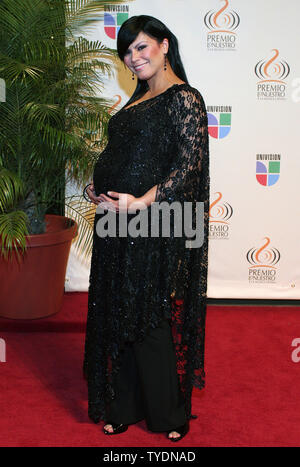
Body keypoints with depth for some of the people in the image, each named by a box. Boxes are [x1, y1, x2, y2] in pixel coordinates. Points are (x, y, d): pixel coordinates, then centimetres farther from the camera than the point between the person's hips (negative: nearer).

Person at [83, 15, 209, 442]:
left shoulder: (184, 98, -9)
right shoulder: (139, 99, 17)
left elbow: (190, 162, -17)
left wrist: (143, 201, -25)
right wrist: (97, 185, 6)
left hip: (154, 226, -8)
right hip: (116, 218, 8)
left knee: (150, 319, 0)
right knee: (119, 315, 13)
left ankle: (167, 415, 20)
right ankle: (124, 406, 28)